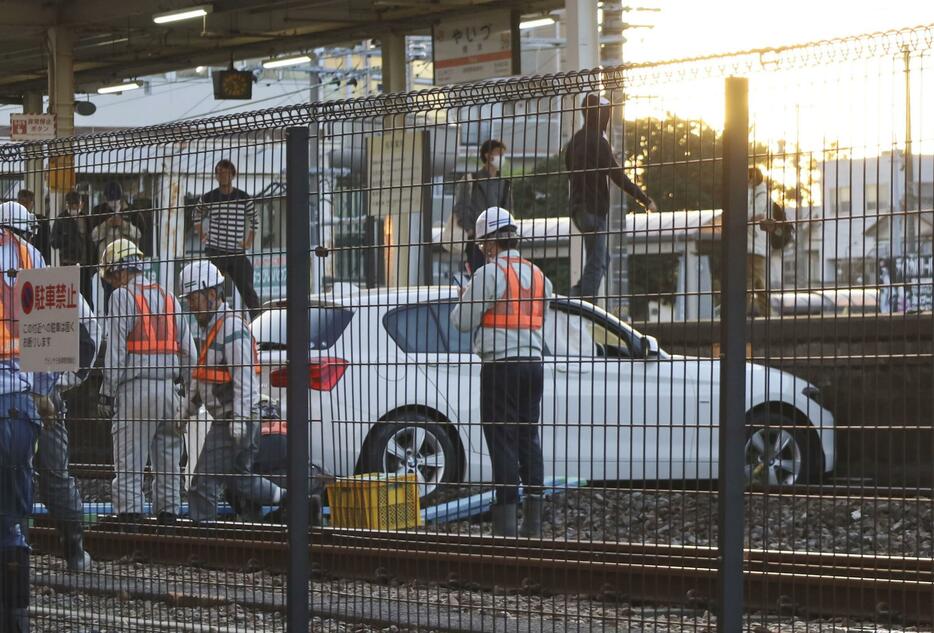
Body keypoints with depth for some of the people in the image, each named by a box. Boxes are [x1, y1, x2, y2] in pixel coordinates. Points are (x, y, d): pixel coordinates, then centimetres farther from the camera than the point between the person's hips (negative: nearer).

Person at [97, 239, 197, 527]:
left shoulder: (123, 296, -4)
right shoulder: (168, 297, 16)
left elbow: (116, 351, -10)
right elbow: (189, 352, 15)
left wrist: (107, 394, -6)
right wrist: (183, 384, 22)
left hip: (135, 388, -6)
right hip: (168, 388, 6)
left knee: (129, 463, -5)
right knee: (167, 462, 9)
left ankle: (129, 514, -9)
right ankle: (167, 514, 10)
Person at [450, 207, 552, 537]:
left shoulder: (489, 274, -10)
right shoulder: (538, 276, 13)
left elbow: (463, 321, -8)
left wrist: (466, 299, 14)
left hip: (500, 365, -7)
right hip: (532, 362, 7)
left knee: (502, 441, -6)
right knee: (529, 439, 11)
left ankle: (505, 521, -9)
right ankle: (534, 520, 12)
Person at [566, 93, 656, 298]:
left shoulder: (576, 140, 13)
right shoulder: (597, 141, -13)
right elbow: (617, 174, -15)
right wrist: (645, 199, -9)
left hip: (578, 206, 9)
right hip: (593, 209, -9)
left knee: (600, 259, 17)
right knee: (596, 263, -7)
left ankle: (576, 295, 5)